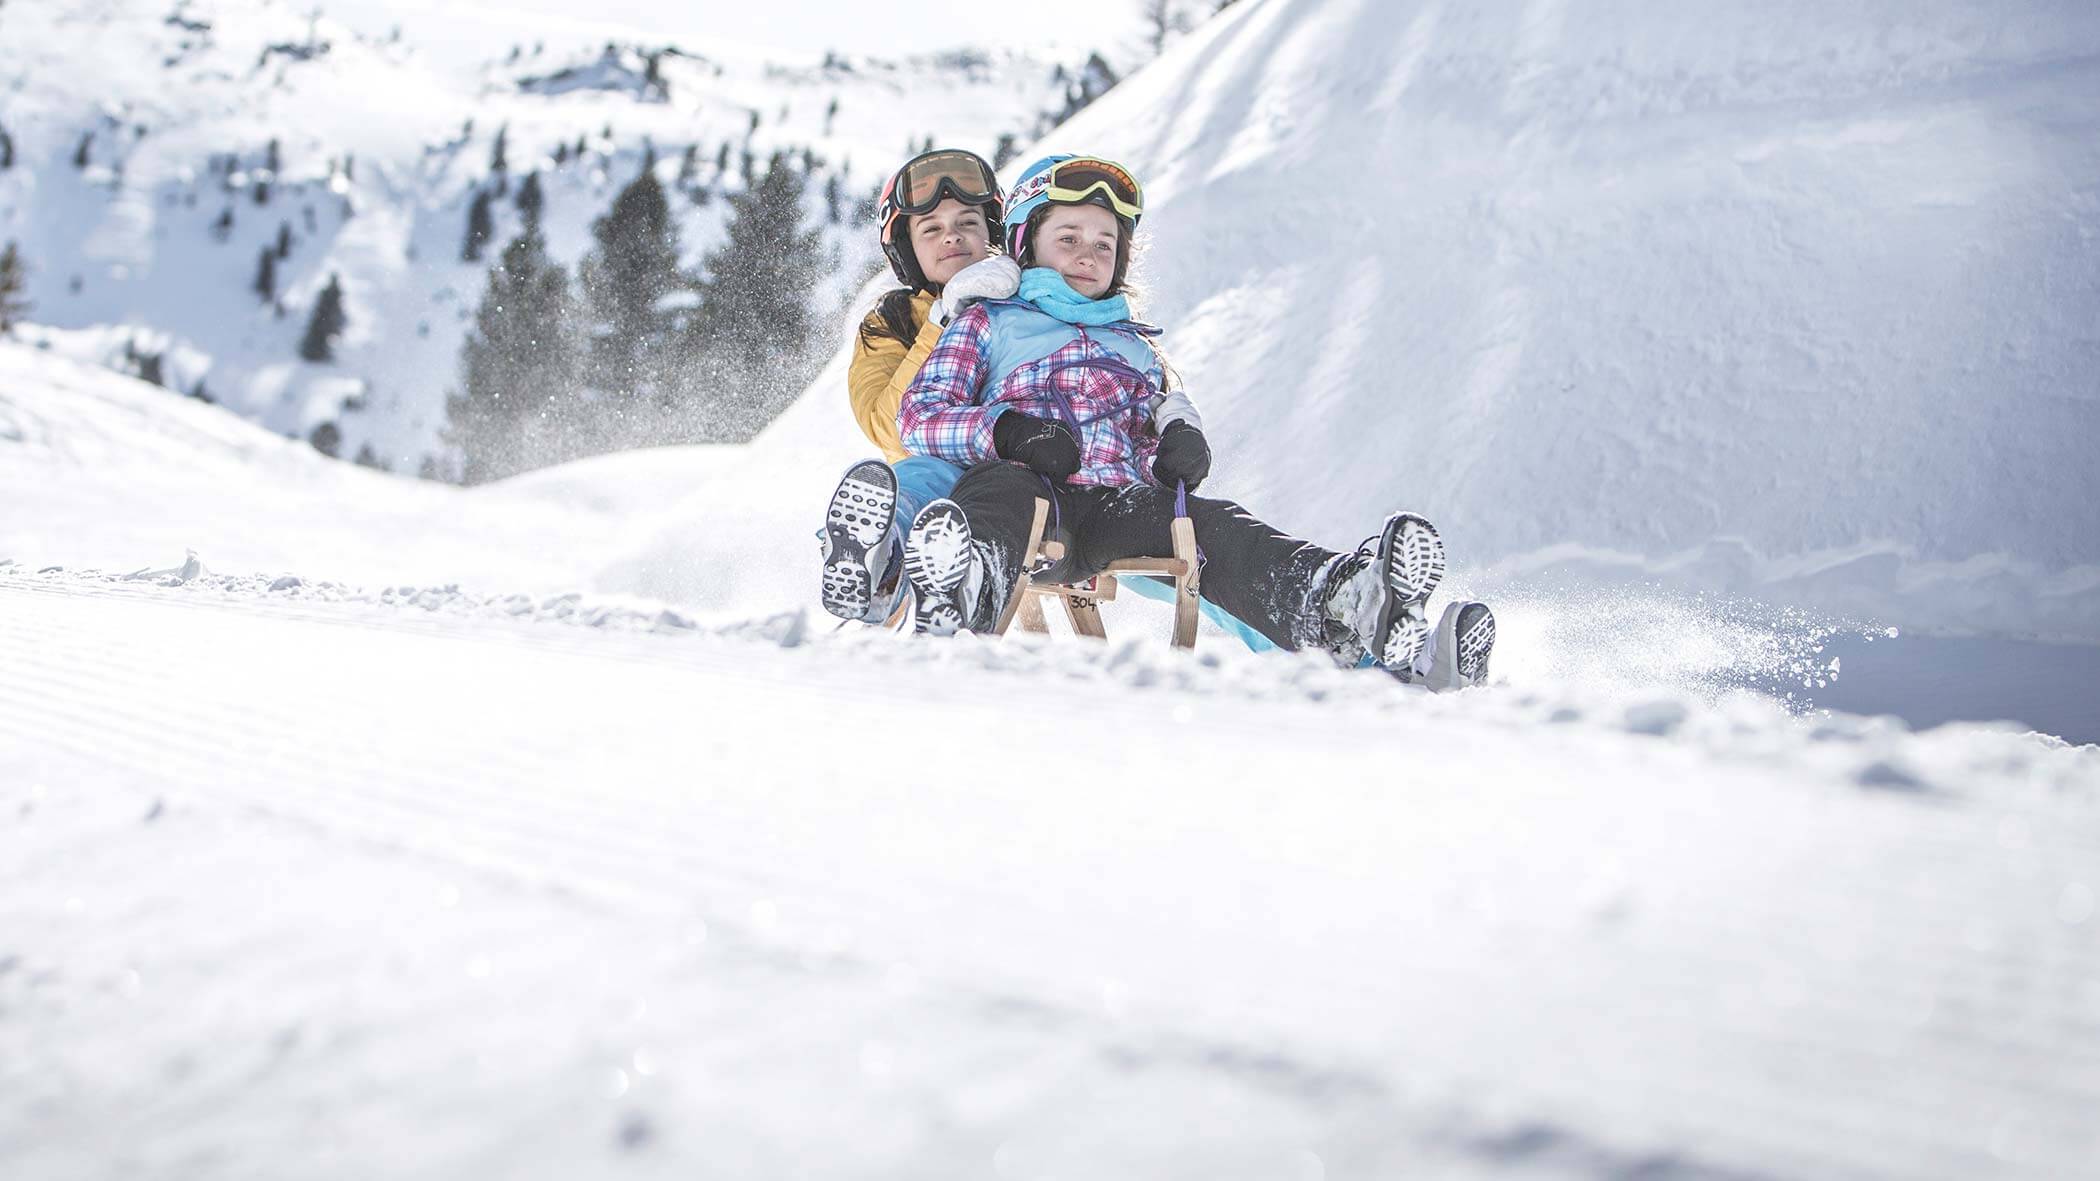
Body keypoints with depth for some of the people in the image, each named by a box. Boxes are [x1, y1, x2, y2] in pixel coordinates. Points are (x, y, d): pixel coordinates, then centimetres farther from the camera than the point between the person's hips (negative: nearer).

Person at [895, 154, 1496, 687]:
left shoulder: (1137, 346, 38)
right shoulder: (987, 322, 25)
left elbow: (1159, 425, 26)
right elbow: (920, 414, 10)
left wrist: (1181, 443, -2)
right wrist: (1005, 430, -11)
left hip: (1122, 506, 3)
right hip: (1034, 493, -3)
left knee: (1217, 526, -29)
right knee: (999, 486, -40)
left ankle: (1334, 610, -61)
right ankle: (968, 592, -77)